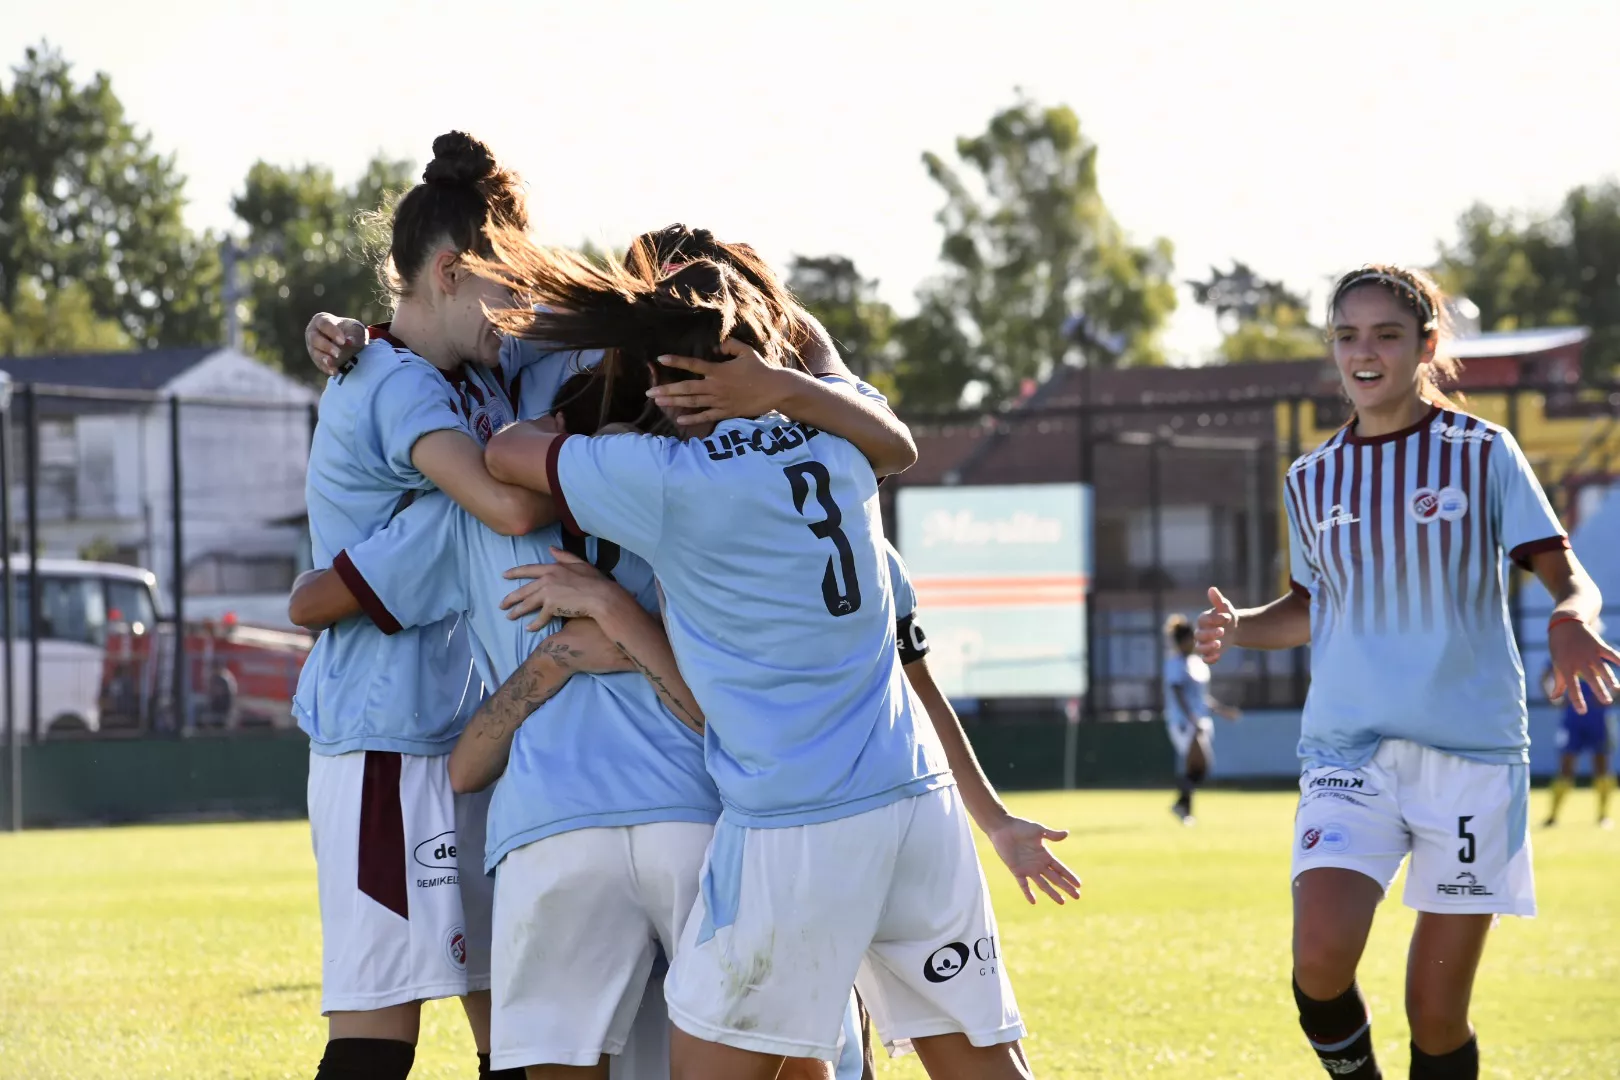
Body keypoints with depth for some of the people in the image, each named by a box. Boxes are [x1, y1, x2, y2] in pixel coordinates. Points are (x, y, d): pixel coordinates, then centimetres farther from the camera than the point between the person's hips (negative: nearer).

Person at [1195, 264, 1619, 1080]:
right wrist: (1240, 628, 2)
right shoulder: (1312, 481, 10)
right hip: (1348, 747, 2)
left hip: (1472, 751, -2)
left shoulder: (1482, 453, 1)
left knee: (1436, 1009, 0)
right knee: (1321, 959, -22)